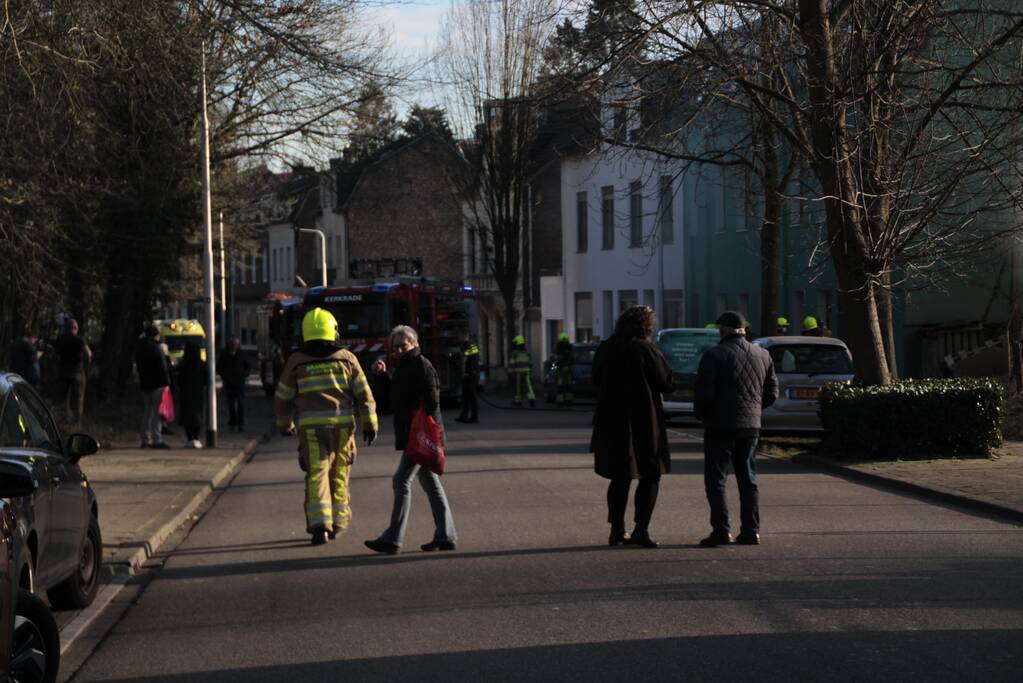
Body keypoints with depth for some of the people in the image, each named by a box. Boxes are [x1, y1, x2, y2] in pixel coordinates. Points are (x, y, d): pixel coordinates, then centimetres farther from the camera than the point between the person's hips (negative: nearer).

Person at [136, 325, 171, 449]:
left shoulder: (140, 348, 13)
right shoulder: (155, 348, -13)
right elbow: (162, 367, -15)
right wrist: (166, 382, -11)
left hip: (144, 384, 8)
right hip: (156, 383, -8)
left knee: (147, 413, 13)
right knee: (156, 412, -9)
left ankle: (146, 439, 14)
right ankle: (156, 440, -13)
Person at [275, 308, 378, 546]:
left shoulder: (296, 361, 2)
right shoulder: (346, 357, 4)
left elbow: (283, 397, 10)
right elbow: (363, 394, 4)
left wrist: (284, 424, 25)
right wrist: (370, 424, 12)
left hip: (311, 426, -1)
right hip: (342, 423, 1)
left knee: (316, 474, -2)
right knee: (339, 473, 14)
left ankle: (320, 524, -16)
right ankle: (338, 521, 21)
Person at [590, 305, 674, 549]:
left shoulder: (605, 348, 4)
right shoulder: (645, 350, -13)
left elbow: (596, 380, 16)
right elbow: (666, 381, -7)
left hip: (611, 421, 6)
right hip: (643, 422, -5)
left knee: (620, 477, 15)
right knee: (650, 476, 5)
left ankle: (617, 530, 13)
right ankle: (641, 529, -3)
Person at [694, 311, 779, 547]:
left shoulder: (713, 356, -11)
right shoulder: (762, 355, 7)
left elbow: (703, 394, -13)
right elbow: (771, 393, 10)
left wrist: (701, 415, 5)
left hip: (720, 424, -5)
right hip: (751, 424, 5)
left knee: (716, 479, 0)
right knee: (748, 479, 13)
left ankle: (722, 530, -10)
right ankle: (751, 531, 10)